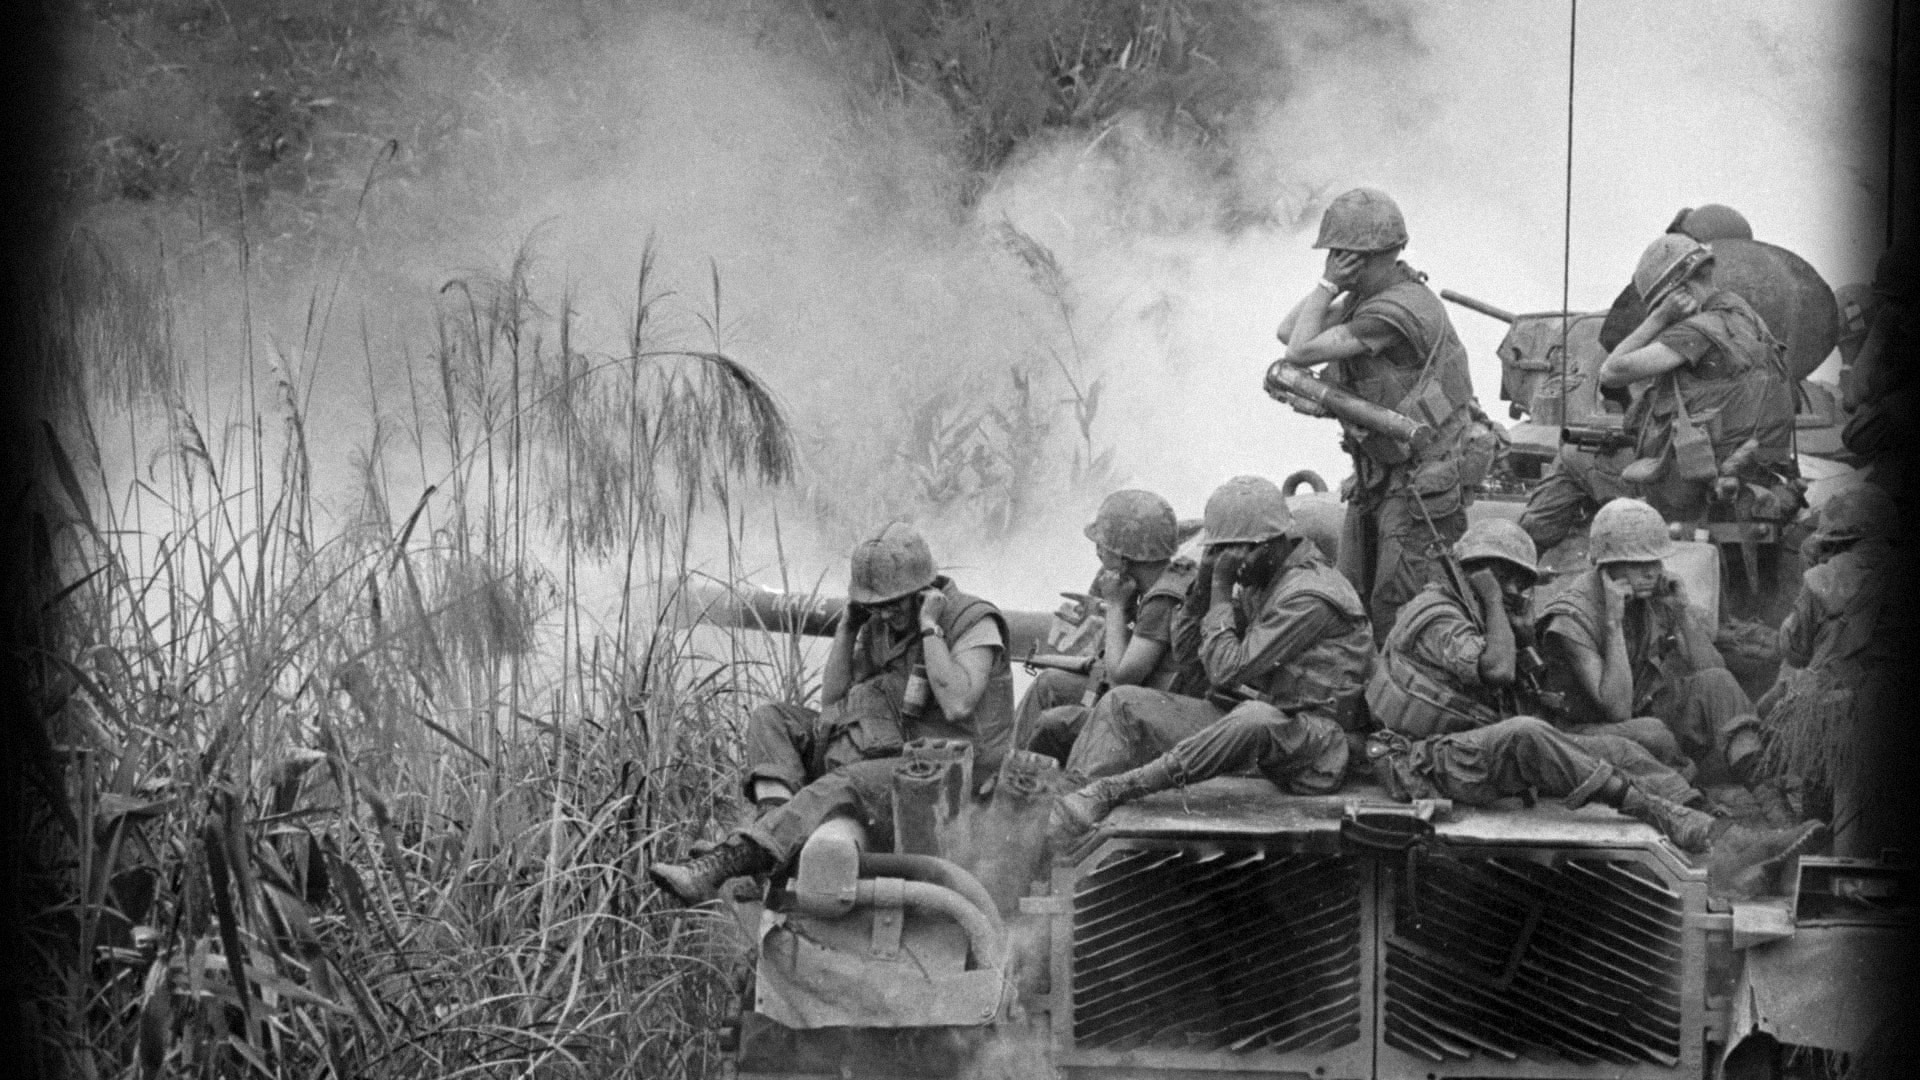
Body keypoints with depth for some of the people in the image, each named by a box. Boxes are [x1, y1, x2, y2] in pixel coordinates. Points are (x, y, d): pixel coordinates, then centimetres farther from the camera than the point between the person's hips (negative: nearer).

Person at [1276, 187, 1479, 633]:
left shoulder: (1396, 311, -23)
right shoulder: (1366, 295, 8)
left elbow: (1301, 352, -23)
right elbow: (1287, 332, 8)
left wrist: (1329, 284, -15)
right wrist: (1330, 287, -3)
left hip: (1423, 485, -10)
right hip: (1378, 479, 10)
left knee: (1396, 615, -10)